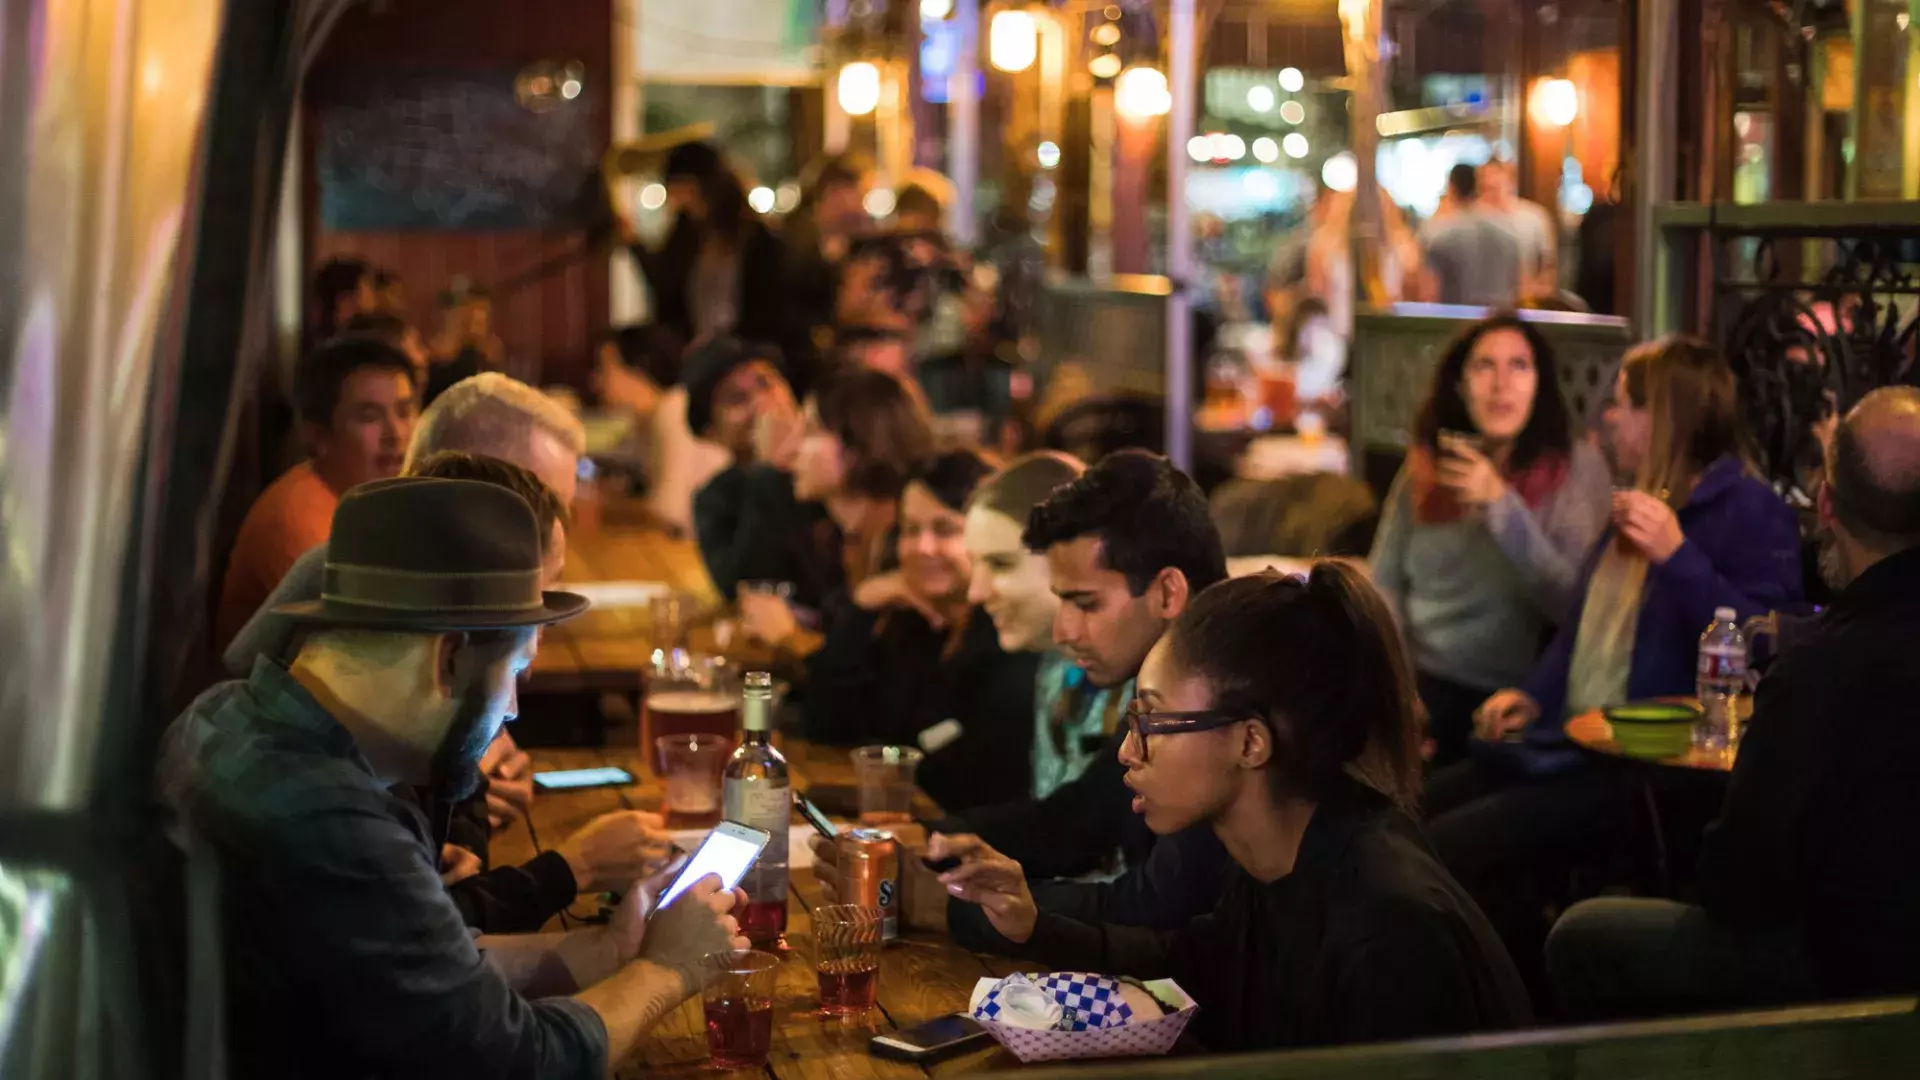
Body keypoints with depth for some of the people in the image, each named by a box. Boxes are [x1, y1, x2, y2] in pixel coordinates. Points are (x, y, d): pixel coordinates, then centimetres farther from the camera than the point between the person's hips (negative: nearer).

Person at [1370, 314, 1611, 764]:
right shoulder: (1425, 464, 12)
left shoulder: (1577, 465, 1)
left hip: (1497, 694, -3)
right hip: (1414, 676, 4)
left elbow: (1569, 604, -8)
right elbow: (1383, 584, 13)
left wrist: (1500, 503, -16)